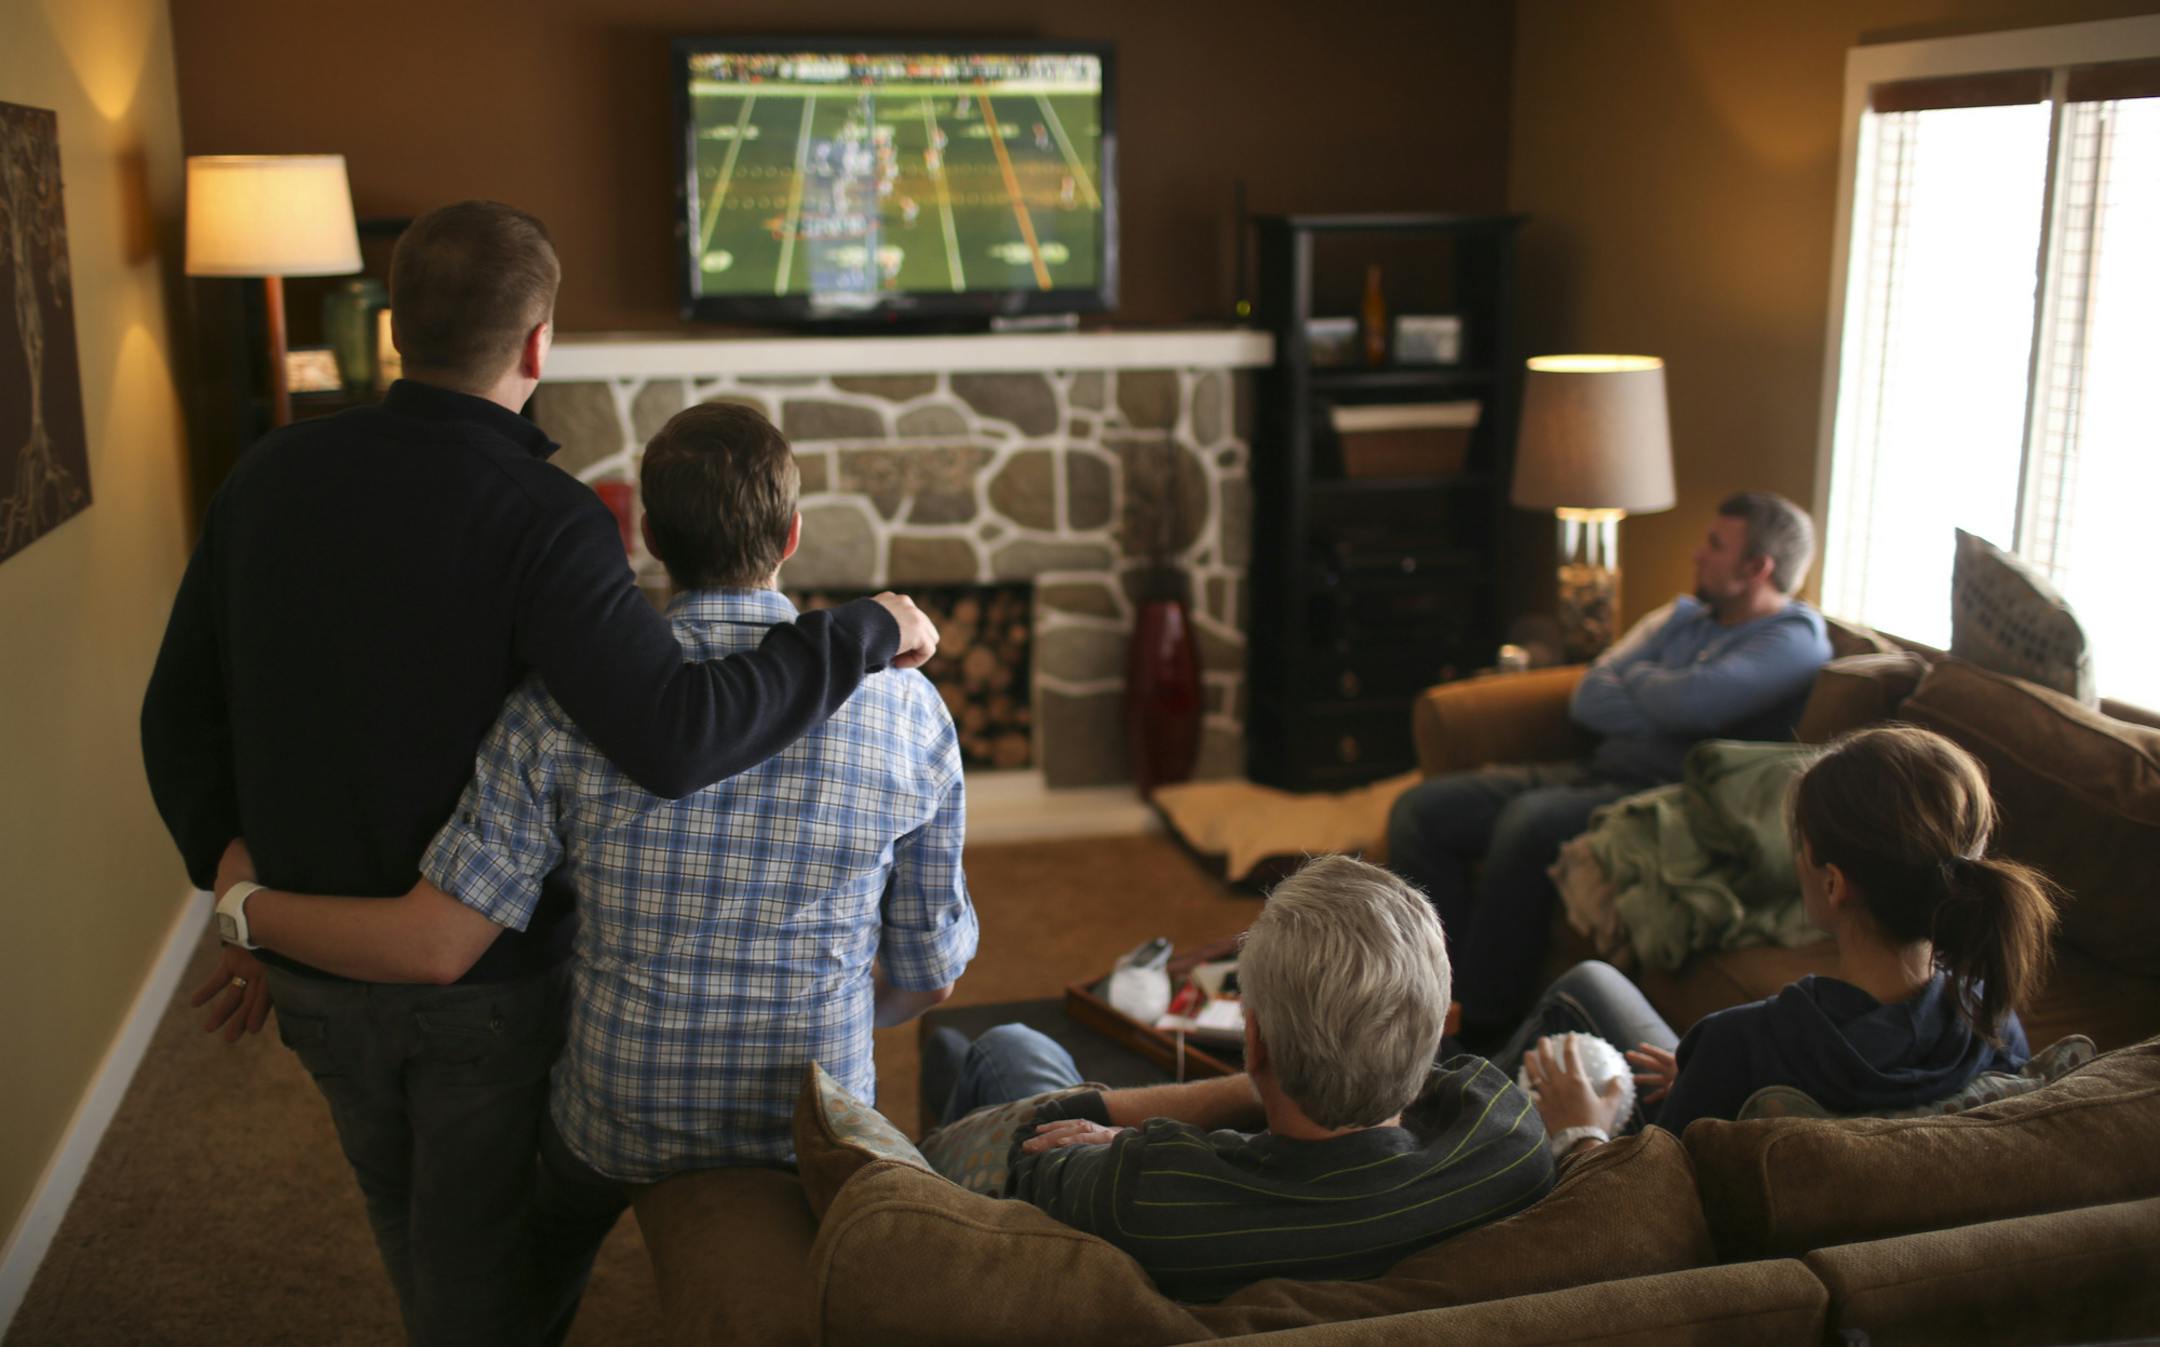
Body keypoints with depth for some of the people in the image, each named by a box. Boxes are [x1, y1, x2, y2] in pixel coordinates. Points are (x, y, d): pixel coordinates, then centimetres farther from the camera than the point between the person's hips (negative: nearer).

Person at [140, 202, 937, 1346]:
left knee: (410, 1229, 29)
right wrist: (869, 634, -24)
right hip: (489, 978, -5)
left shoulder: (272, 476, -5)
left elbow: (180, 716, 2)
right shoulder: (540, 519, -23)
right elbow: (676, 739, -36)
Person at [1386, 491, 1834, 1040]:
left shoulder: (1795, 640, -3)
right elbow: (1588, 699, 9)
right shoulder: (1684, 616, 21)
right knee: (1420, 809, -6)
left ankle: (1485, 1028, -23)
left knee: (1531, 821, -36)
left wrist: (1636, 676, 1)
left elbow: (1689, 702, -21)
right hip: (1598, 772, 8)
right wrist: (1666, 707, -7)